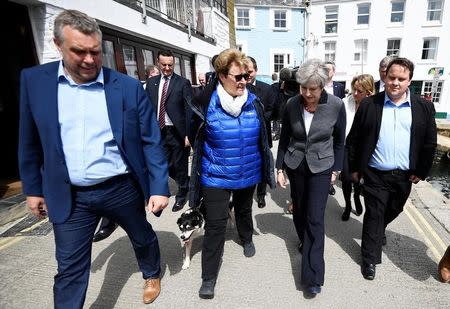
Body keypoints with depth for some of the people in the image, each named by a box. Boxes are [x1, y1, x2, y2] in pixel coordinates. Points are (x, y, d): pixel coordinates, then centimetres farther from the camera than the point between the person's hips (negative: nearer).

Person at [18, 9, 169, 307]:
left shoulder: (129, 87, -9)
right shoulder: (34, 81, -2)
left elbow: (151, 141, -7)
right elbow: (30, 142, 7)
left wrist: (159, 188, -10)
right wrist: (33, 188, 10)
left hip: (122, 189, 0)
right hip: (70, 197, 1)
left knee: (143, 237, 23)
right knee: (70, 270, 11)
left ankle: (152, 274, 54)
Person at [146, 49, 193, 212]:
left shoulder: (183, 83, -4)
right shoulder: (151, 82, 9)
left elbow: (189, 110, -9)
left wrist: (188, 134, -14)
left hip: (177, 133, -4)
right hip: (159, 132, 5)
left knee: (179, 166, 8)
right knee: (165, 166, 12)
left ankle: (182, 195, 32)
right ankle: (186, 183, 40)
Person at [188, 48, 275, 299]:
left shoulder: (254, 103, -7)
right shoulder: (206, 104, -16)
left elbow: (262, 139, 6)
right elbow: (196, 137, -1)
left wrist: (265, 169, 11)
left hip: (248, 175, 3)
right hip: (216, 177, -3)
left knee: (244, 210, 26)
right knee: (215, 224, 0)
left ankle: (247, 238, 57)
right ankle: (209, 277, 17)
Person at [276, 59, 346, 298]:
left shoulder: (336, 106, -14)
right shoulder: (292, 104, -9)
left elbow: (339, 141, 0)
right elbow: (284, 139, -1)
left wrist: (336, 168, 4)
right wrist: (279, 168, -1)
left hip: (321, 166, -2)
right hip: (295, 164, 3)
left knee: (315, 218, -3)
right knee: (299, 209, 17)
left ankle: (313, 277, 8)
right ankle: (304, 241, 47)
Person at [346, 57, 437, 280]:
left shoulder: (423, 107, -1)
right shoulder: (369, 104, -6)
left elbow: (430, 143, 5)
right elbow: (353, 139, -3)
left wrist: (421, 172, 4)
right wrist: (354, 167, -2)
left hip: (405, 176, 3)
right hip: (376, 175, -3)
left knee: (393, 211, 22)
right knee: (374, 215, 4)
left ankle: (379, 231, 52)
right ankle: (370, 258, 18)